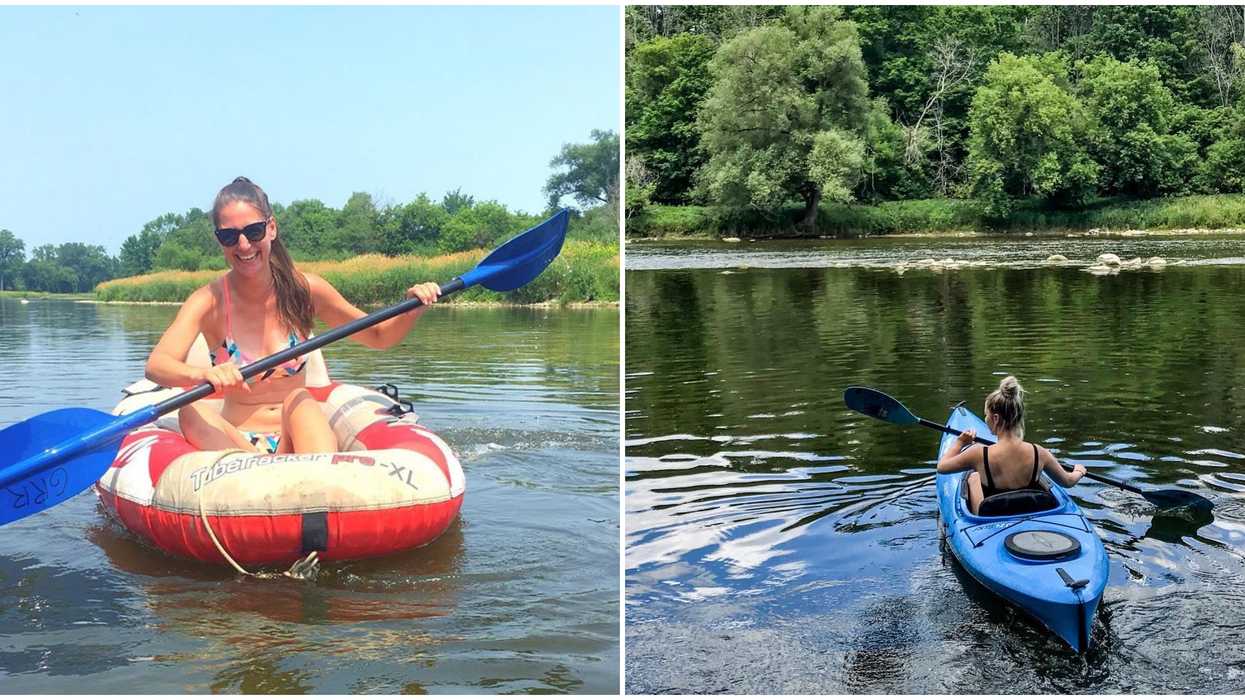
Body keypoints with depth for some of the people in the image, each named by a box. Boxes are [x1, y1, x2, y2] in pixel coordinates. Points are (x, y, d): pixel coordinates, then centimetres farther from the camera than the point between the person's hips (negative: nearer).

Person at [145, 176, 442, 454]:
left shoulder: (303, 289, -1)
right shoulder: (209, 301, -8)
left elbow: (379, 336, 10)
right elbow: (156, 365, -25)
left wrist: (413, 309, -12)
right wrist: (202, 374, -47)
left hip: (296, 438, 1)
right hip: (235, 442, 0)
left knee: (300, 402, -30)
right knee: (192, 412, -28)